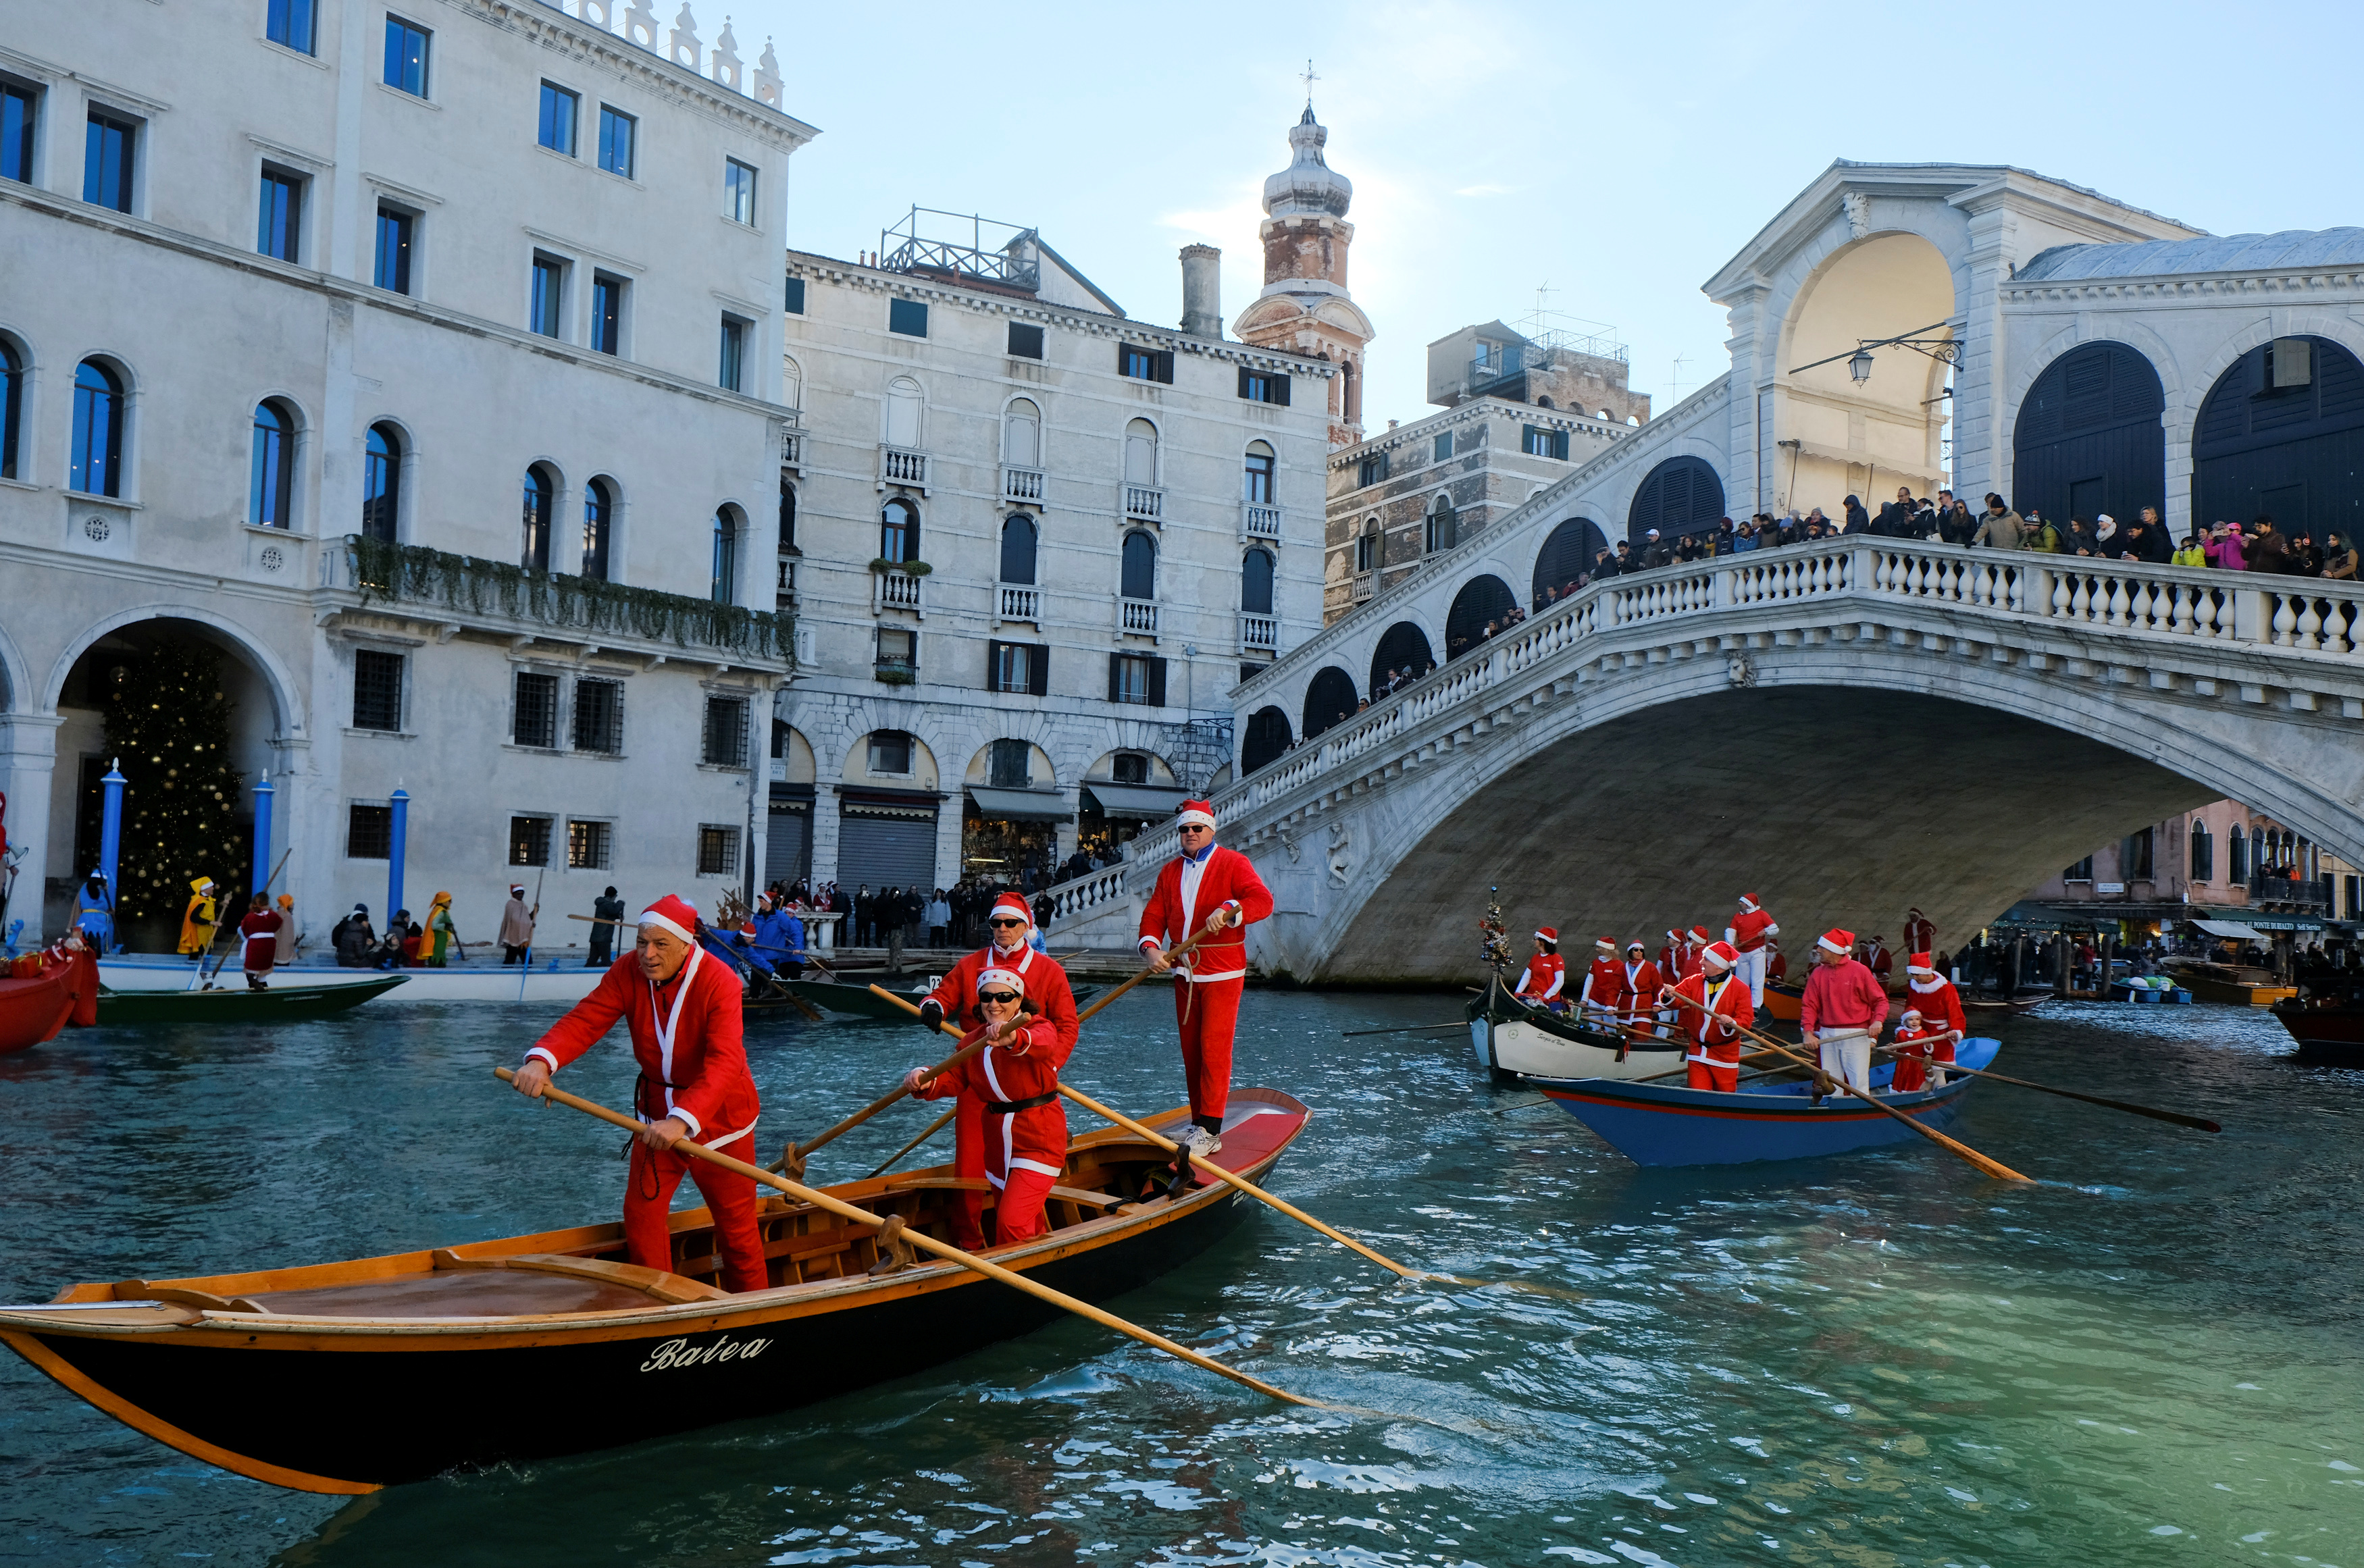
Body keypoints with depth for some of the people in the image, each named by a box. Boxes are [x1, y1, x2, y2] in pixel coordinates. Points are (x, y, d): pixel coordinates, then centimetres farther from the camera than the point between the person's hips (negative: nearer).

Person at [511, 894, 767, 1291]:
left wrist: (683, 1119, -52)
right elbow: (585, 1019, -23)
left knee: (736, 1228, 6)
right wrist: (542, 1060, -43)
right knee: (640, 1214, 3)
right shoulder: (628, 972, -12)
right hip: (656, 1111, 4)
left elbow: (724, 1063, -39)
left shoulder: (720, 983, -27)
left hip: (719, 1117, -4)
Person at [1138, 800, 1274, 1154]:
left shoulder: (1233, 863, -3)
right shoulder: (1170, 872, 14)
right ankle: (1198, 1121, 19)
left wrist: (1227, 910, -34)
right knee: (1191, 1050, 10)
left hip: (1223, 972, -6)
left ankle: (1209, 1132, -7)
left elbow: (1263, 901, -17)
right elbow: (1154, 915, 10)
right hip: (1185, 972, 6)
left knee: (1214, 1048, -8)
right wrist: (1152, 948, -10)